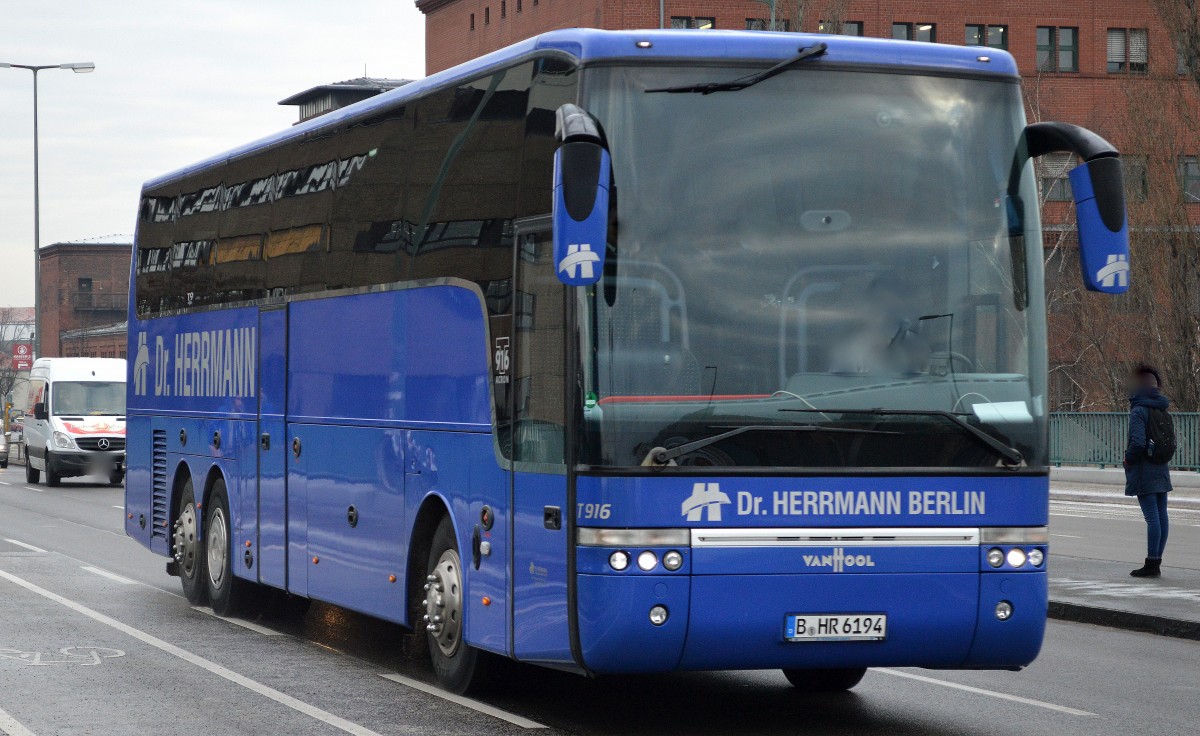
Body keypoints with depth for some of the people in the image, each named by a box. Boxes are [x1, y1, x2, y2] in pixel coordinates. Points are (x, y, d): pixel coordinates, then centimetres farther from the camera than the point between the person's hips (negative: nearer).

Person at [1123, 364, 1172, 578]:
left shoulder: (1138, 411, -13)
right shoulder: (1162, 410, 10)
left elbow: (1138, 442, -21)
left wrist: (1128, 458, -6)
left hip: (1144, 473, -8)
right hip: (1161, 471, 8)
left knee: (1152, 518, -9)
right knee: (1161, 516, 8)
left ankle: (1151, 564, -8)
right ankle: (1156, 562, 14)